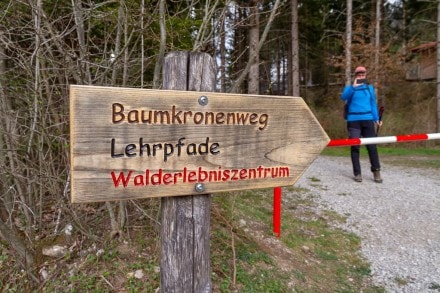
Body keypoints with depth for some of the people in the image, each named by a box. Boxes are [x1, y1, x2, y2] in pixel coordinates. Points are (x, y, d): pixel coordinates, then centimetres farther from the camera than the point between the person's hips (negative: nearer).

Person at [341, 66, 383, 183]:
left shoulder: (370, 88, 15)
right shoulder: (350, 88, 7)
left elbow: (373, 104, 17)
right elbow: (343, 97, -14)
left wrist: (376, 119, 10)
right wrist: (354, 86, -23)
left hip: (368, 120, 2)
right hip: (353, 121, -2)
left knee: (372, 146, -2)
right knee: (355, 147, -1)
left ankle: (376, 172, 7)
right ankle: (357, 173, 4)